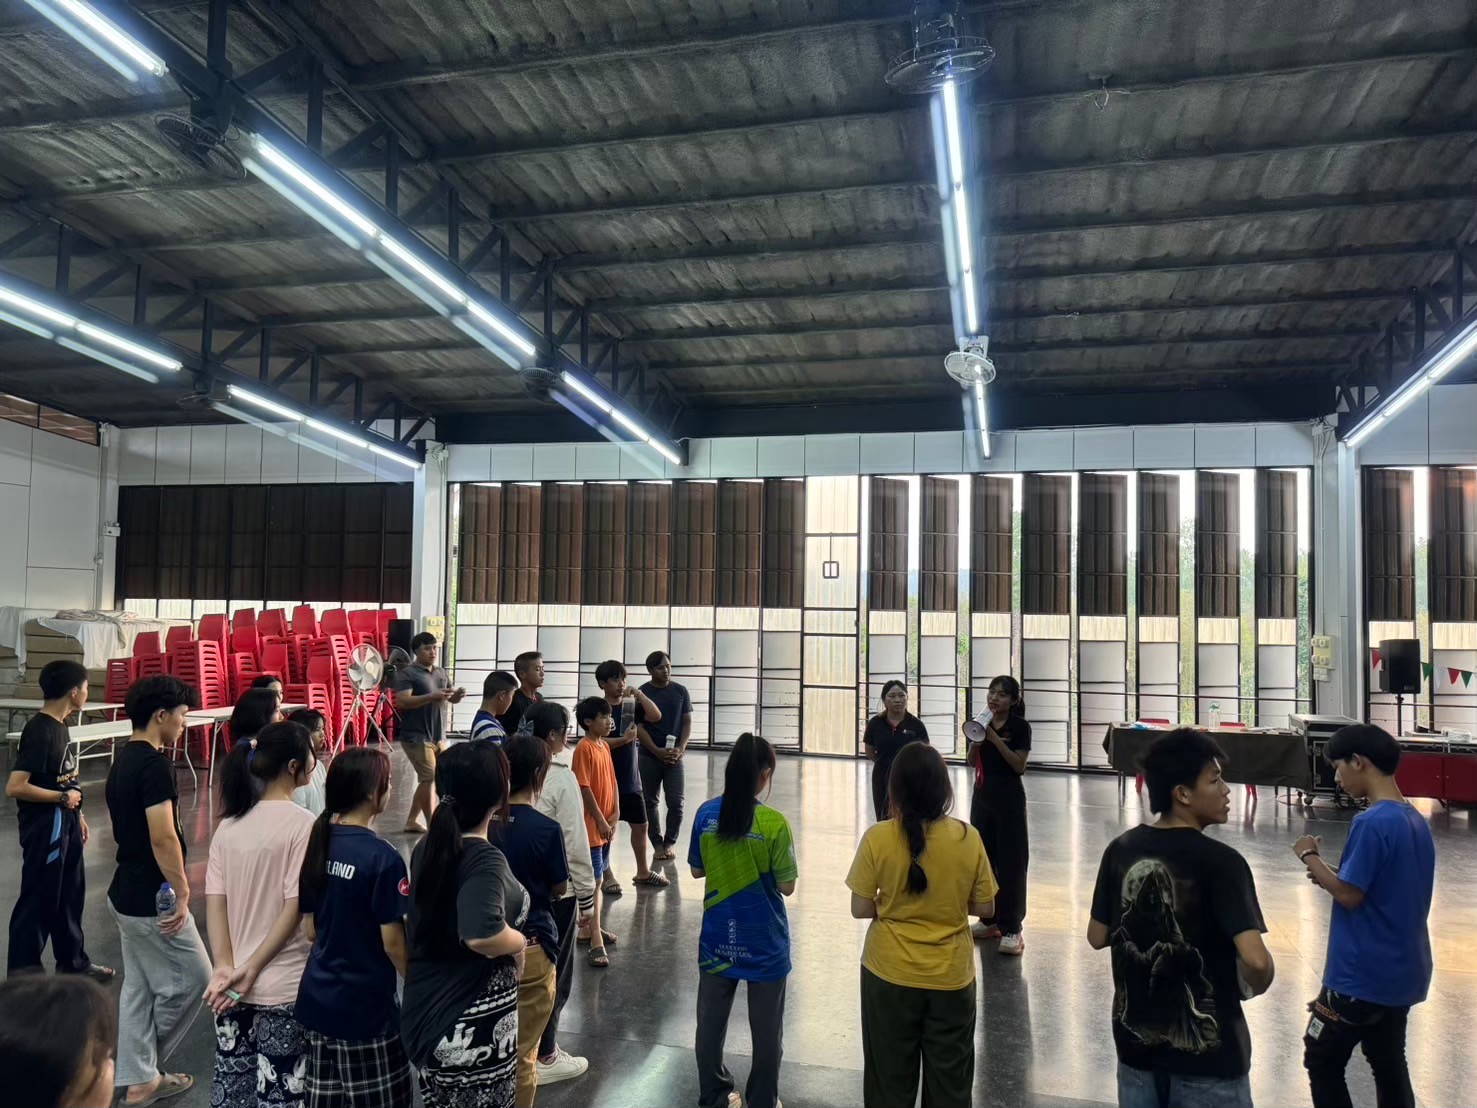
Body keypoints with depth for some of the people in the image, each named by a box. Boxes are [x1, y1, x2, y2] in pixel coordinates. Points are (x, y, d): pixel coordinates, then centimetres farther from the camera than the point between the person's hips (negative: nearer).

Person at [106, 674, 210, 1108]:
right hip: (153, 899, -10)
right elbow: (163, 837, -26)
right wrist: (182, 893, -18)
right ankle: (148, 1070, 19)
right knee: (192, 978, 6)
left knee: (139, 987, 16)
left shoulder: (123, 760, 8)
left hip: (127, 893, 10)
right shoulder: (154, 764, -22)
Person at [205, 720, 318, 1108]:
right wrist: (251, 969, -10)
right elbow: (295, 908, -18)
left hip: (233, 983, 6)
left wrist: (225, 967, -6)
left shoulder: (229, 822, 3)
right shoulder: (301, 823, -16)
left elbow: (214, 901, -1)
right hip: (283, 986, -6)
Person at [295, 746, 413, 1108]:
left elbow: (310, 929, 7)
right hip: (365, 1006, -7)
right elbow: (392, 942, -15)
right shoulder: (382, 857, -21)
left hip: (317, 997, 7)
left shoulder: (316, 843, -1)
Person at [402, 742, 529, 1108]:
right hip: (475, 1029, -8)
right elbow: (481, 934, -40)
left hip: (427, 1016, 8)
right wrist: (519, 943, -22)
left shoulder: (427, 847, 1)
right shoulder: (485, 860, -24)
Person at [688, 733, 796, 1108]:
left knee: (711, 1022, 19)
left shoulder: (706, 814, -9)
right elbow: (787, 886, -12)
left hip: (718, 938, 4)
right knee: (766, 1031, 16)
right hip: (763, 942, -3)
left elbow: (697, 870, 4)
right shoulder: (773, 822, -21)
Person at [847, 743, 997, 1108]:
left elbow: (860, 909, -11)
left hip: (890, 976, -1)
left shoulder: (877, 838, -16)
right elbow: (983, 907, -3)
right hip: (951, 978, 1)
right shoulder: (968, 838, -12)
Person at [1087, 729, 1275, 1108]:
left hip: (1136, 1041, 5)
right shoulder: (1220, 861, -18)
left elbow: (1097, 937, 4)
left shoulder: (1121, 849, -3)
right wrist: (1253, 988, -5)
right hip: (1206, 1054, -5)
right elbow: (1256, 961, -25)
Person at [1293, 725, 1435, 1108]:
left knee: (1322, 1062, 6)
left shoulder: (1372, 822, -22)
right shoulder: (1417, 821, 5)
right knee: (1390, 1067, 18)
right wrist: (1333, 874, 6)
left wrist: (1311, 857, -7)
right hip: (1403, 973, 8)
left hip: (1362, 976, -8)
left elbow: (1349, 895, -19)